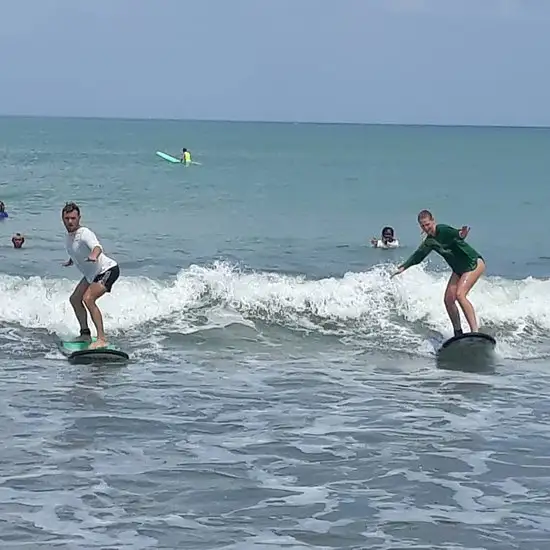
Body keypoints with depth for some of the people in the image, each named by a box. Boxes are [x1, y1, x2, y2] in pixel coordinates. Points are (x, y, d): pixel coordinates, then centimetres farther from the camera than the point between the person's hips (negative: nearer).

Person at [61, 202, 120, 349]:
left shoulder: (84, 233, -25)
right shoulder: (69, 236, 3)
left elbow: (97, 247, -46)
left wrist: (94, 256, -68)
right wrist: (70, 261, 43)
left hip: (108, 270, -11)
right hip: (92, 274, 11)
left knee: (88, 299, -28)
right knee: (75, 299, 20)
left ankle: (102, 339, -31)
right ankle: (85, 334, 32)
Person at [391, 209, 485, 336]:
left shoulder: (443, 230, -19)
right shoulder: (429, 241, 6)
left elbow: (454, 234, -41)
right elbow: (418, 255, 22)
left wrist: (460, 235, -64)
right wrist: (403, 267, 18)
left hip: (474, 263, -9)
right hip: (459, 269, 9)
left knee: (460, 294, -24)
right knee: (448, 299, 4)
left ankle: (475, 331, -28)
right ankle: (458, 333, 16)